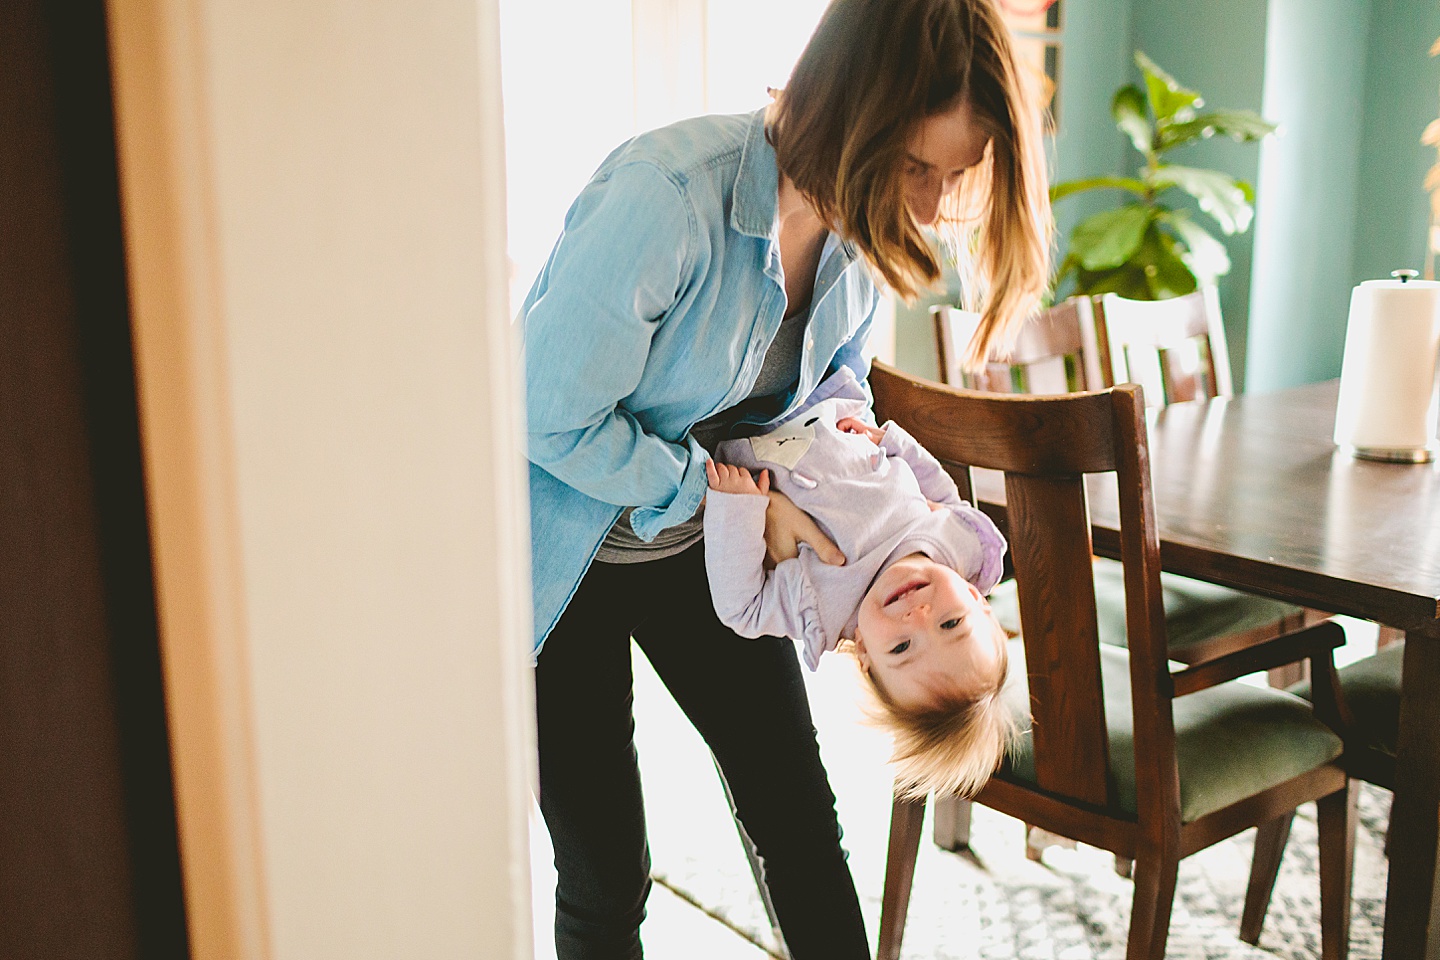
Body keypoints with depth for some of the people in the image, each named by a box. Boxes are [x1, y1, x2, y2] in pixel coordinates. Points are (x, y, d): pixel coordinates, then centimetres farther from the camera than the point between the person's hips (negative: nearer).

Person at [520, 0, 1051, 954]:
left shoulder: (860, 220, -9)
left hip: (698, 547, 6)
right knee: (606, 872, 3)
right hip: (567, 556, -5)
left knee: (801, 818, 9)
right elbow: (555, 419, -26)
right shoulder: (664, 197, -32)